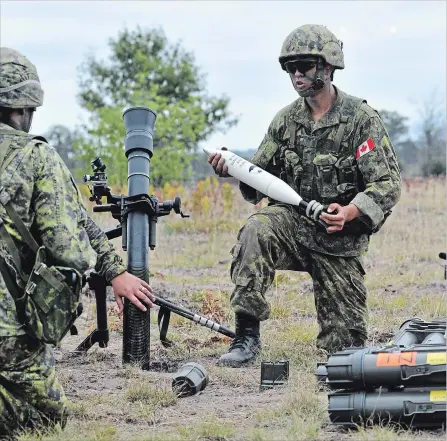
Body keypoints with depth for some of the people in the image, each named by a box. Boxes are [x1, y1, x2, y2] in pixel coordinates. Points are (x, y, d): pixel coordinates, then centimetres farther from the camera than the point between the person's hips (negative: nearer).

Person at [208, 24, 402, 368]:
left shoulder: (361, 119, -9)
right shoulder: (286, 120, 5)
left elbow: (389, 183, -12)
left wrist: (352, 211, -30)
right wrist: (232, 169, -13)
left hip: (339, 239, -2)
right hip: (293, 223, 3)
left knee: (345, 345, 0)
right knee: (256, 231, -33)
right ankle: (247, 336, -31)